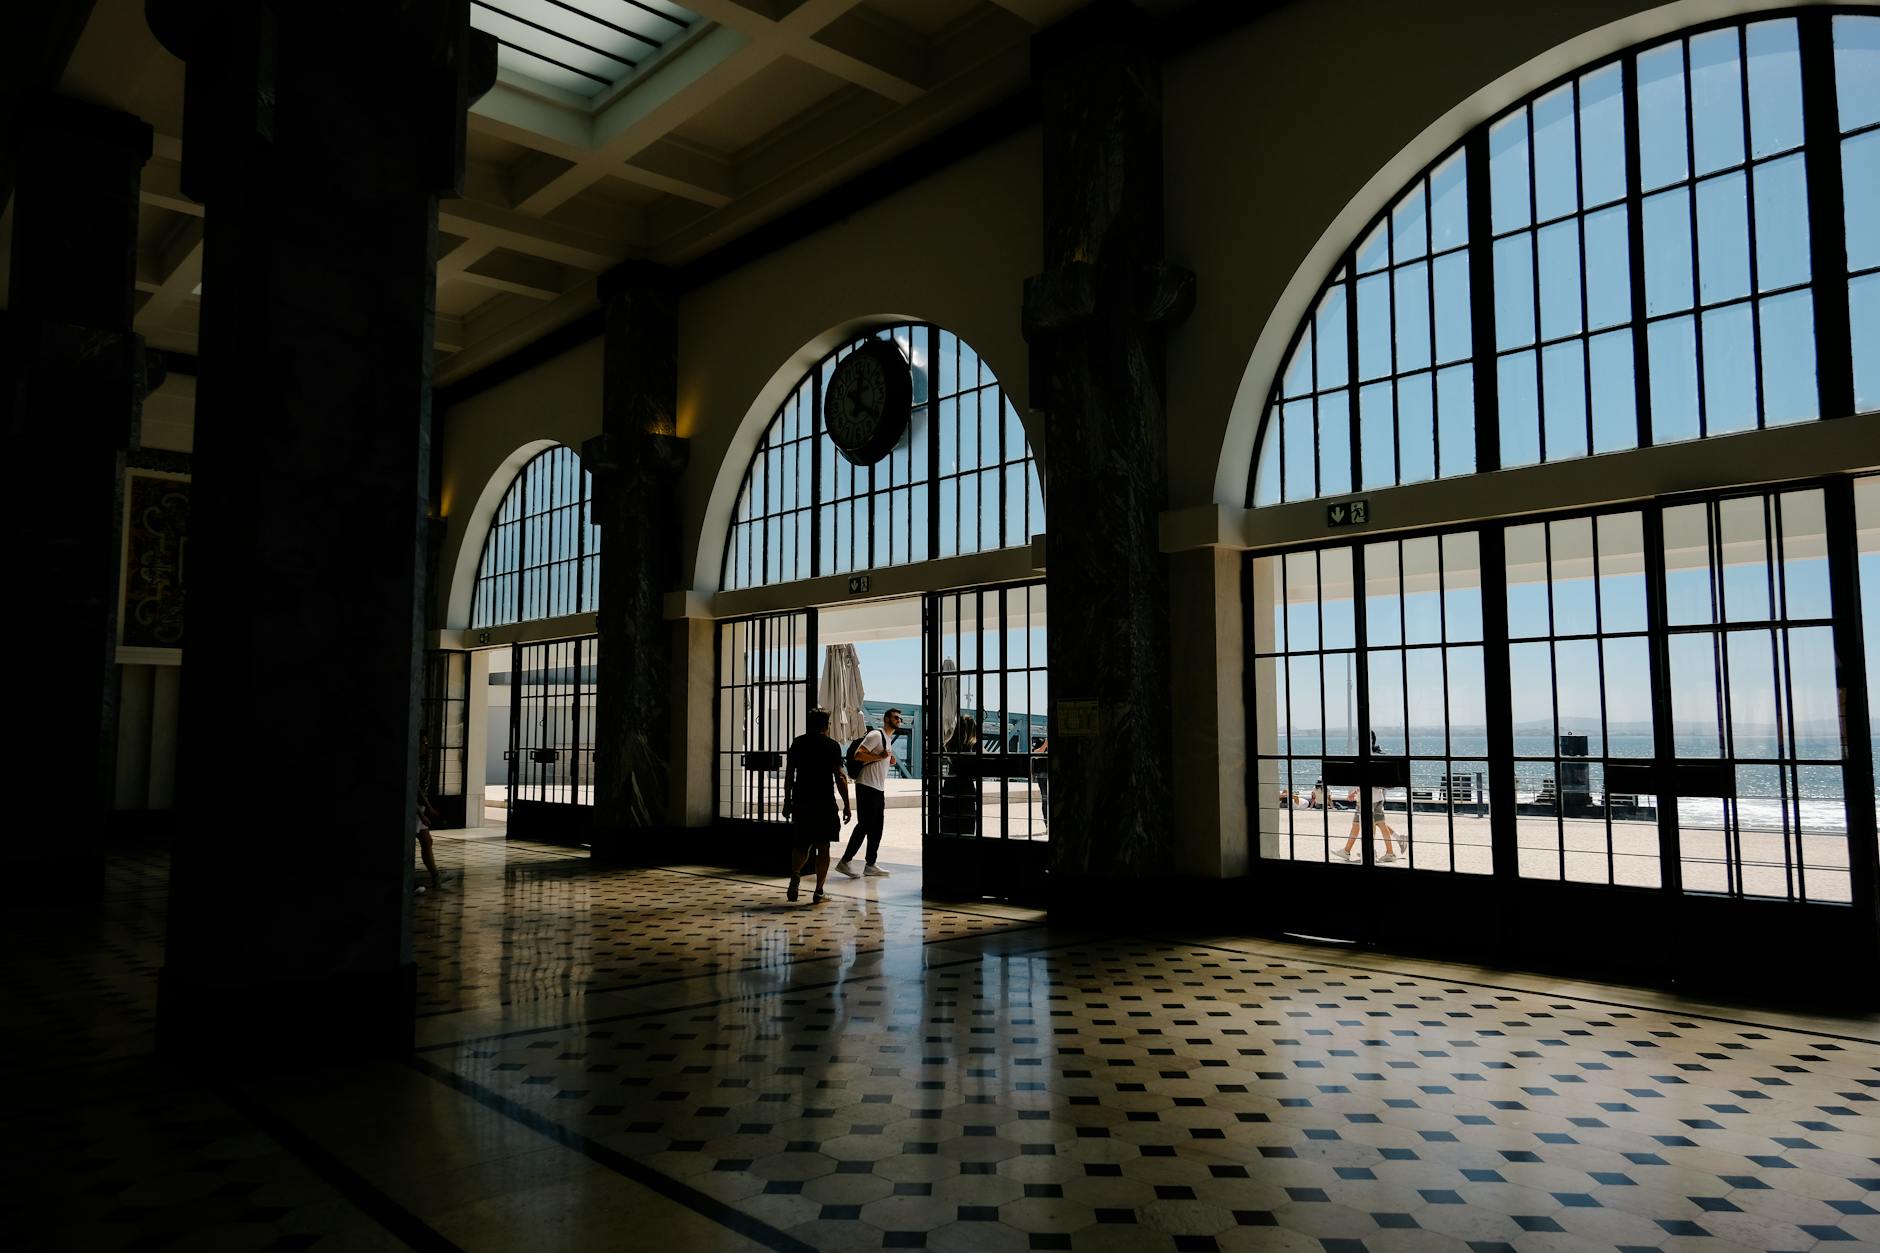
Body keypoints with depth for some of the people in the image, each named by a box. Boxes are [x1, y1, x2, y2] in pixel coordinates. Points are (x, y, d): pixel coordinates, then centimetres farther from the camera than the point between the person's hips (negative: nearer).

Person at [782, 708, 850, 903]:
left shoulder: (797, 743, 7)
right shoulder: (832, 746, -3)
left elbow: (789, 774, 8)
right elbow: (839, 777, -7)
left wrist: (787, 801, 15)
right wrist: (846, 805, -1)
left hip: (800, 801, 3)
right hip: (824, 803, -3)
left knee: (801, 844, 14)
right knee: (823, 847, 5)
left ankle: (795, 873, -13)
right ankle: (818, 892, 4)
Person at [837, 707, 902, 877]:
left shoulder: (888, 739, 21)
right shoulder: (876, 735, -10)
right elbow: (858, 755, -20)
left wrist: (889, 761, 11)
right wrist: (880, 756, -22)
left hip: (879, 789, 10)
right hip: (868, 787, -10)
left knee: (877, 827, 9)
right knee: (864, 825, -9)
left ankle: (870, 865, 14)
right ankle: (845, 861, -4)